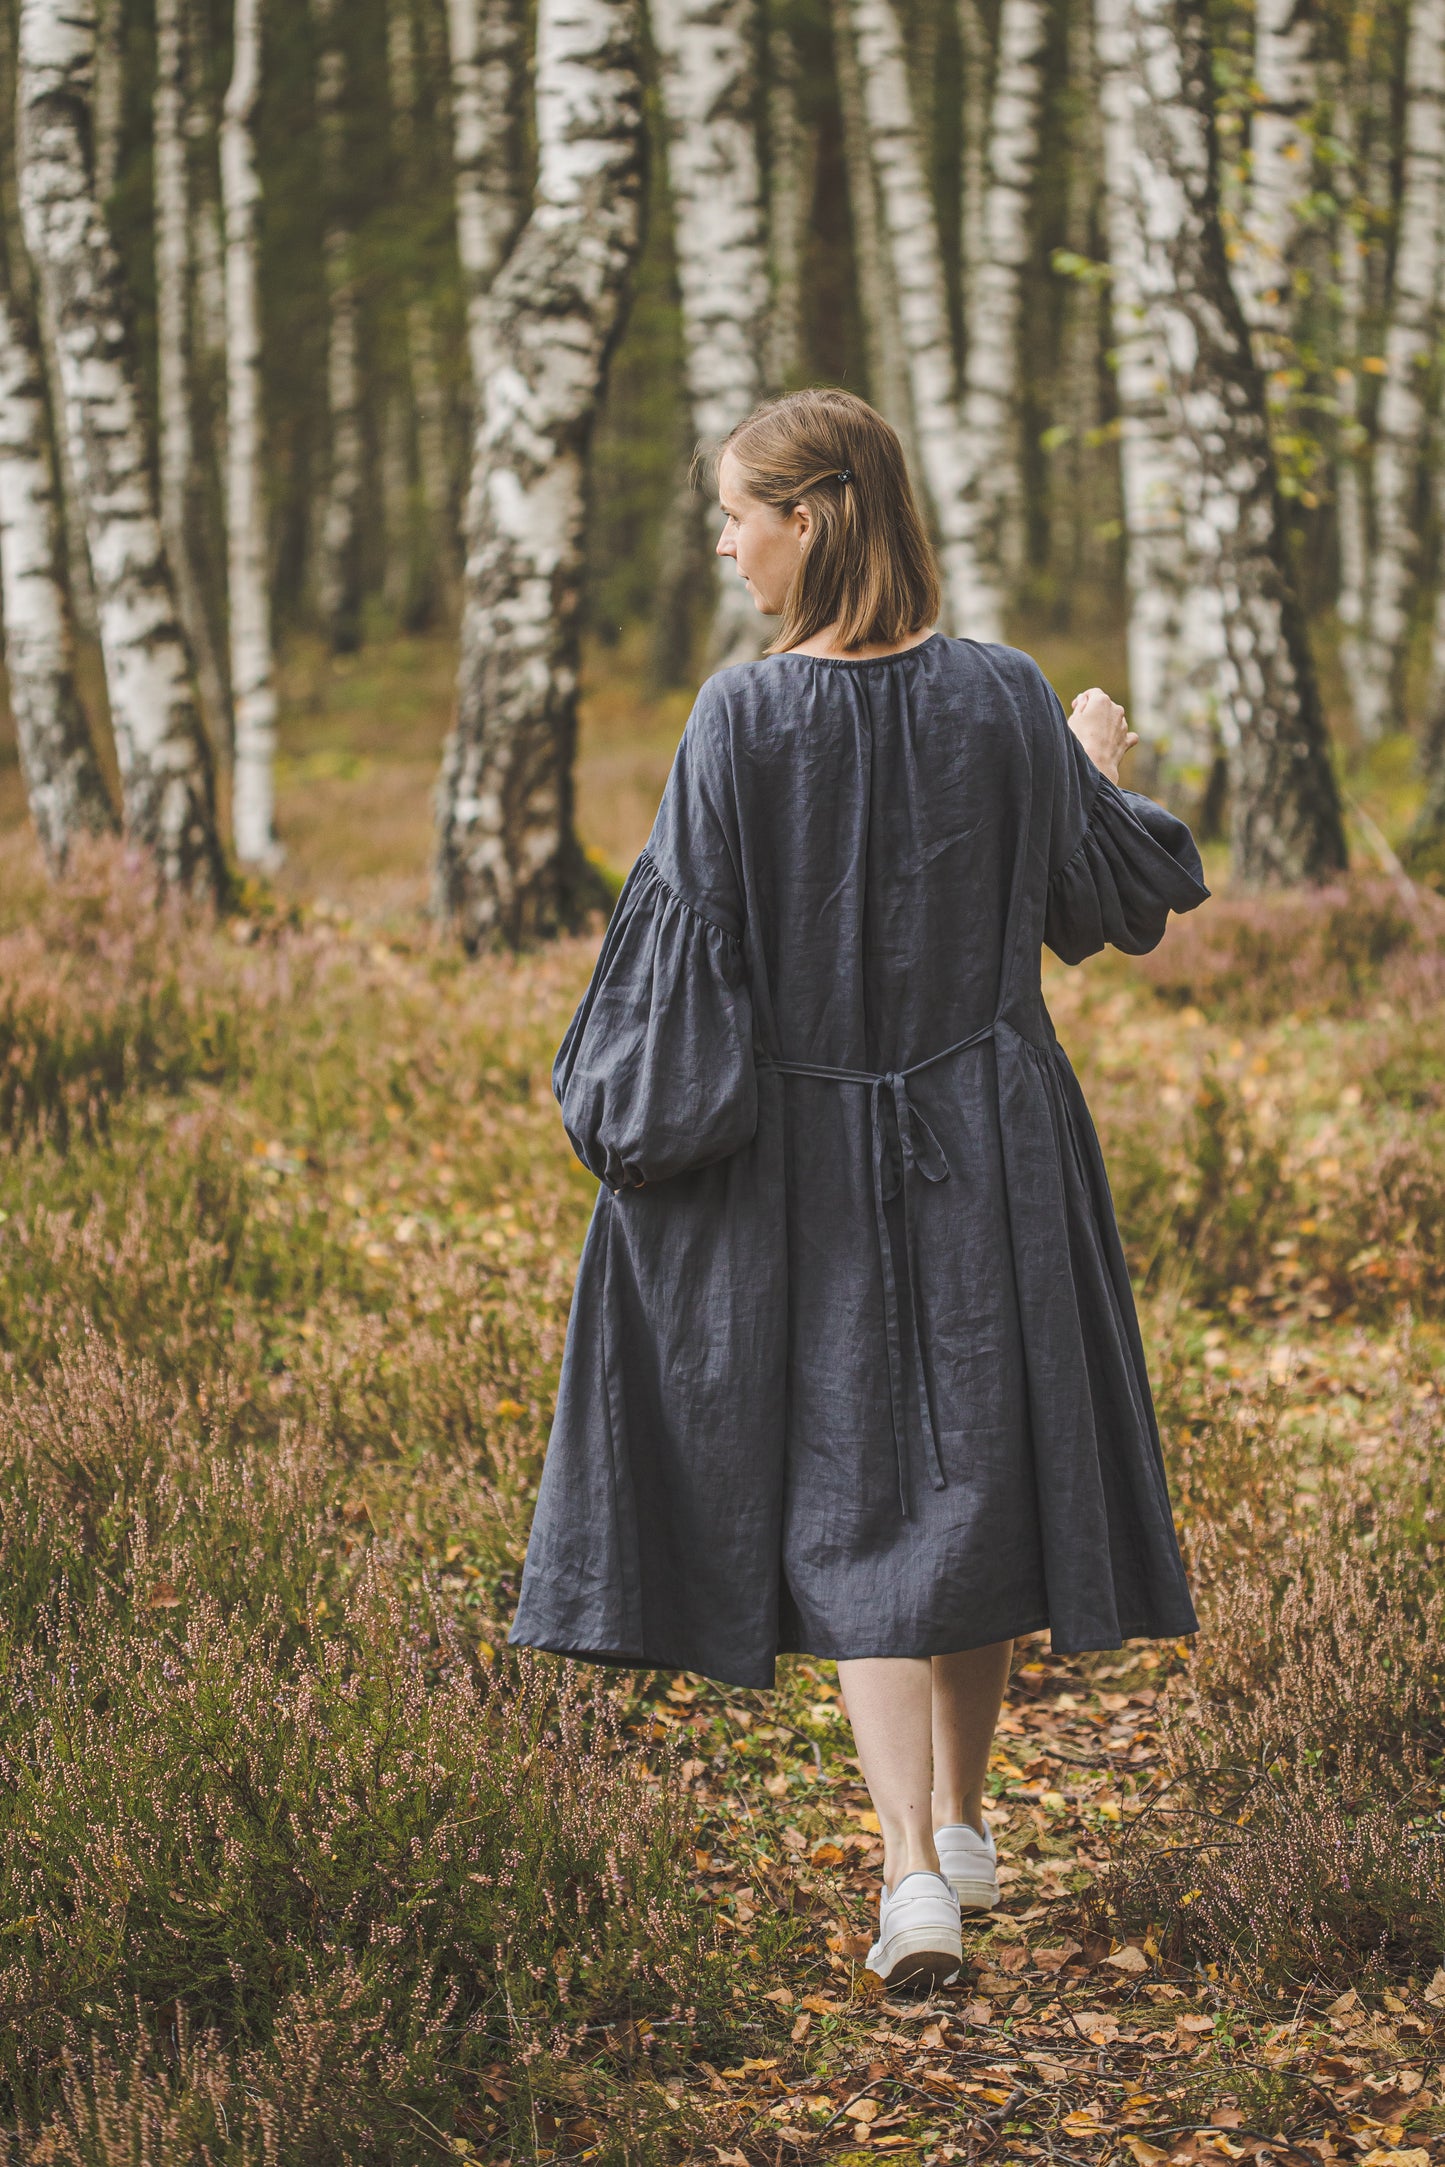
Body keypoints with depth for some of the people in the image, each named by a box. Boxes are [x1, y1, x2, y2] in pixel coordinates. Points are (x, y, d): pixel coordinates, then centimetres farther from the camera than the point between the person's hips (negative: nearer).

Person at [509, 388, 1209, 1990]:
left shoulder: (740, 720, -15)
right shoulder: (1006, 703, -7)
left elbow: (687, 941, -12)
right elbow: (1110, 900, 4)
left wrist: (615, 1108, 2)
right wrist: (1100, 775, 24)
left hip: (806, 1166, -2)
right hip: (989, 1149, 2)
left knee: (853, 1498, 3)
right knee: (975, 1459, 18)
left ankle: (913, 1874, -12)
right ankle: (961, 1825, 31)